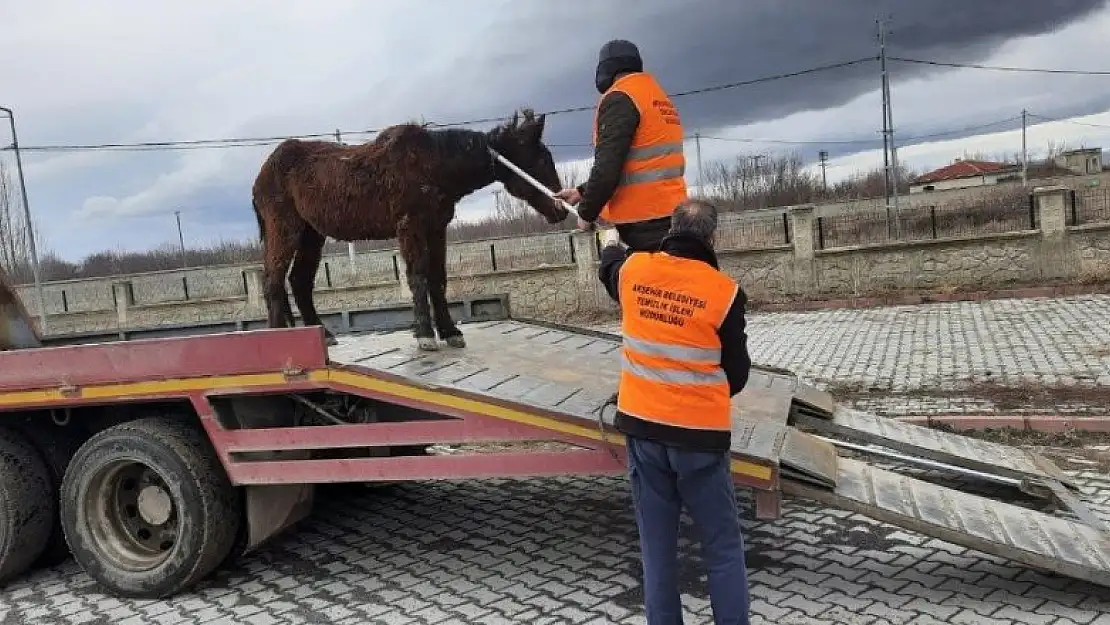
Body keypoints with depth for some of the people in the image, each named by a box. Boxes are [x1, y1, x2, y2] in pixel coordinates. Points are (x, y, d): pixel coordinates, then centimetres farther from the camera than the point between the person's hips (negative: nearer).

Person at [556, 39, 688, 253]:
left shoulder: (619, 99, -9)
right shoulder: (658, 99, 21)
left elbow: (608, 167, -18)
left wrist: (587, 212, -4)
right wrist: (581, 192, 23)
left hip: (646, 222, -9)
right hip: (669, 216, 9)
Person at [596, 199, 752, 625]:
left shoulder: (633, 269, -3)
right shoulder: (724, 292, -12)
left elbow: (609, 269, 24)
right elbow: (736, 373, -2)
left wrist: (610, 244, 47)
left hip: (642, 426, 4)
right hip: (699, 434, -3)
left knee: (657, 546, 13)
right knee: (722, 548, 9)